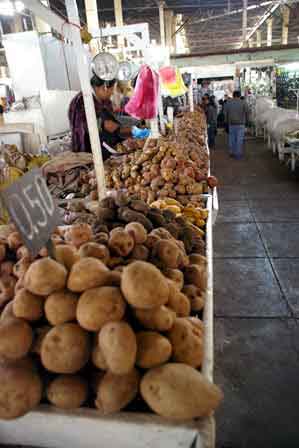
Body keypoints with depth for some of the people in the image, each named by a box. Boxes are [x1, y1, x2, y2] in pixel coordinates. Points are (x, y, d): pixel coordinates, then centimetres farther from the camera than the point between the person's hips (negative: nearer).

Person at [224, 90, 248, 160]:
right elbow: (247, 113, -1)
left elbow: (225, 113, 4)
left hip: (231, 123, 3)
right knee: (239, 139, 2)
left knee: (232, 139, 13)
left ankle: (232, 153, 20)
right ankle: (238, 154, 4)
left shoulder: (228, 103, 2)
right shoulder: (243, 103, -4)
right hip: (240, 124, -2)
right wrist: (245, 121, 12)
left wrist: (227, 122, 14)